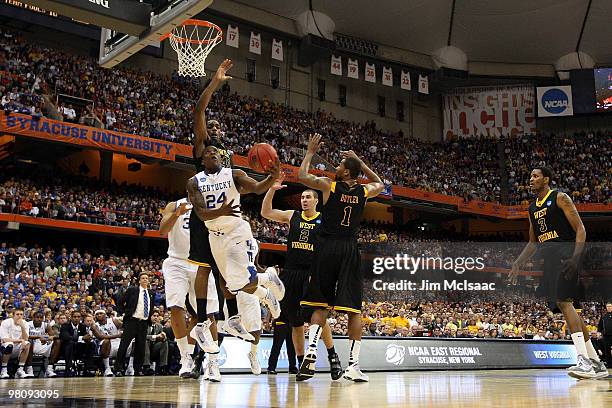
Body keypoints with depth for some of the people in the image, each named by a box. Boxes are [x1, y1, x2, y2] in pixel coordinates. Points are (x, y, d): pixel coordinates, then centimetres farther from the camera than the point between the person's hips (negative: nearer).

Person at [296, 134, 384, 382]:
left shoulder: (329, 185, -2)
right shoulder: (364, 192, 7)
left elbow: (302, 176, 9)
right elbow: (380, 184, 30)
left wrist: (310, 152, 21)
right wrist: (360, 161, 31)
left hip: (328, 248, -1)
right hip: (350, 251, 1)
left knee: (320, 305, 7)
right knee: (354, 308, 3)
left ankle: (311, 352, -9)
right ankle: (353, 364, 0)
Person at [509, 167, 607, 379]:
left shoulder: (560, 198, -4)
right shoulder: (532, 208, 19)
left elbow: (580, 230, -10)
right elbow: (533, 242, 25)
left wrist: (575, 258, -24)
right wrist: (518, 264, 15)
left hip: (566, 256, -8)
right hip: (550, 261, 8)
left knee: (563, 301, -21)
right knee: (566, 306, 8)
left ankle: (584, 360, -23)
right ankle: (596, 363, 16)